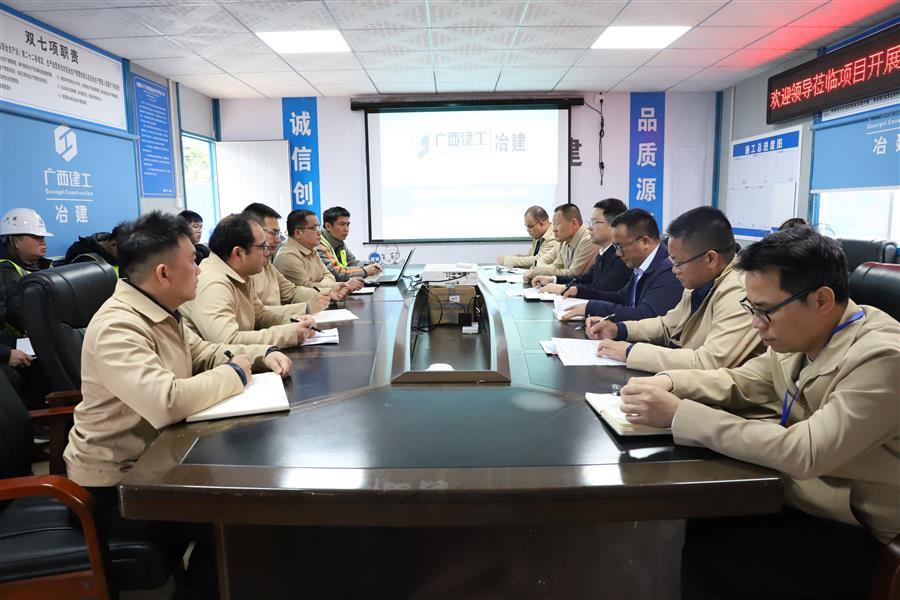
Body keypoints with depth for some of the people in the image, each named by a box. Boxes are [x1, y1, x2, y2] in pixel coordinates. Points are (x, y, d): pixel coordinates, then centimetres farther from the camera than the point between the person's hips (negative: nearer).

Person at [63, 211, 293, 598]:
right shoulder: (118, 326, -28)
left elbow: (205, 355, 15)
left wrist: (263, 355, -4)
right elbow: (167, 402, -42)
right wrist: (235, 373, -25)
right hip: (116, 485, -9)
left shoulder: (160, 312, 3)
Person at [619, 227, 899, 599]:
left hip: (851, 535, -6)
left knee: (701, 558, -16)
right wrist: (669, 382, -11)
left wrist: (678, 414, -33)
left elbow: (804, 452, -33)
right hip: (798, 495, 7)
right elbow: (741, 381, 9)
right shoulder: (800, 333, -3)